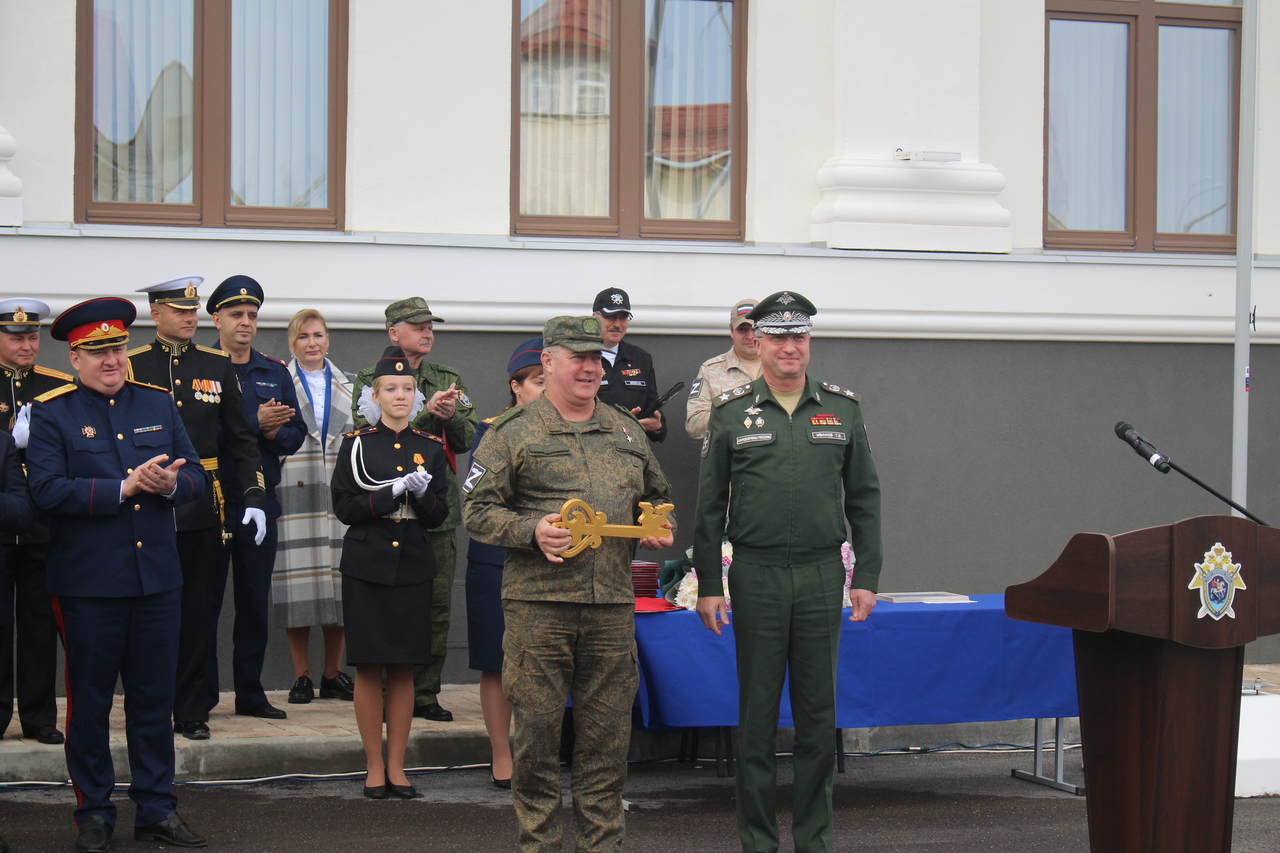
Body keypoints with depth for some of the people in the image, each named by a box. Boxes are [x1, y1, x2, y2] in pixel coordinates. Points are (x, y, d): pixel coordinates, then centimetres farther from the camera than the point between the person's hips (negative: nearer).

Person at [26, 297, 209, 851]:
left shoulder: (157, 403, 11)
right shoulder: (51, 413, -3)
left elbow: (196, 477, 10)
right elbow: (47, 490, -15)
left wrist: (170, 484, -13)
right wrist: (124, 488, -20)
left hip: (157, 577, 4)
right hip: (87, 582, -4)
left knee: (155, 696, 9)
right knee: (89, 700, 5)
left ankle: (157, 808, 18)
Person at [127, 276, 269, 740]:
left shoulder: (217, 366, 9)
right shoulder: (131, 366, 3)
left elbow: (241, 438, 9)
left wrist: (254, 496, 0)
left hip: (202, 507, 2)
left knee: (197, 611, 5)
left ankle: (192, 711, 12)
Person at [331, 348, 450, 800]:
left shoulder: (431, 447, 8)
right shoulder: (356, 444, 2)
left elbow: (439, 515, 6)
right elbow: (344, 507, -5)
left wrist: (422, 493, -15)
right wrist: (395, 491, -15)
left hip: (413, 567, 2)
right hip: (367, 566, -2)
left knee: (404, 669, 4)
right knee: (369, 668, 0)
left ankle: (397, 766, 11)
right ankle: (374, 767, 8)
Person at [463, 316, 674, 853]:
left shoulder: (625, 431, 16)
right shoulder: (514, 432, 2)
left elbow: (658, 496, 27)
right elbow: (478, 511, -2)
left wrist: (660, 528, 6)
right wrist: (532, 531, -17)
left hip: (612, 604, 4)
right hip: (538, 603, -4)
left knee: (608, 733, 7)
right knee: (537, 730, -1)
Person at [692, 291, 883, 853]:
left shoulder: (842, 410, 8)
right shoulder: (731, 413, 3)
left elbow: (864, 500, 10)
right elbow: (710, 507, 4)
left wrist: (867, 577, 4)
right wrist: (708, 586, 0)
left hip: (822, 576, 2)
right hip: (757, 577, -2)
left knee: (818, 711, 6)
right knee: (757, 711, 3)